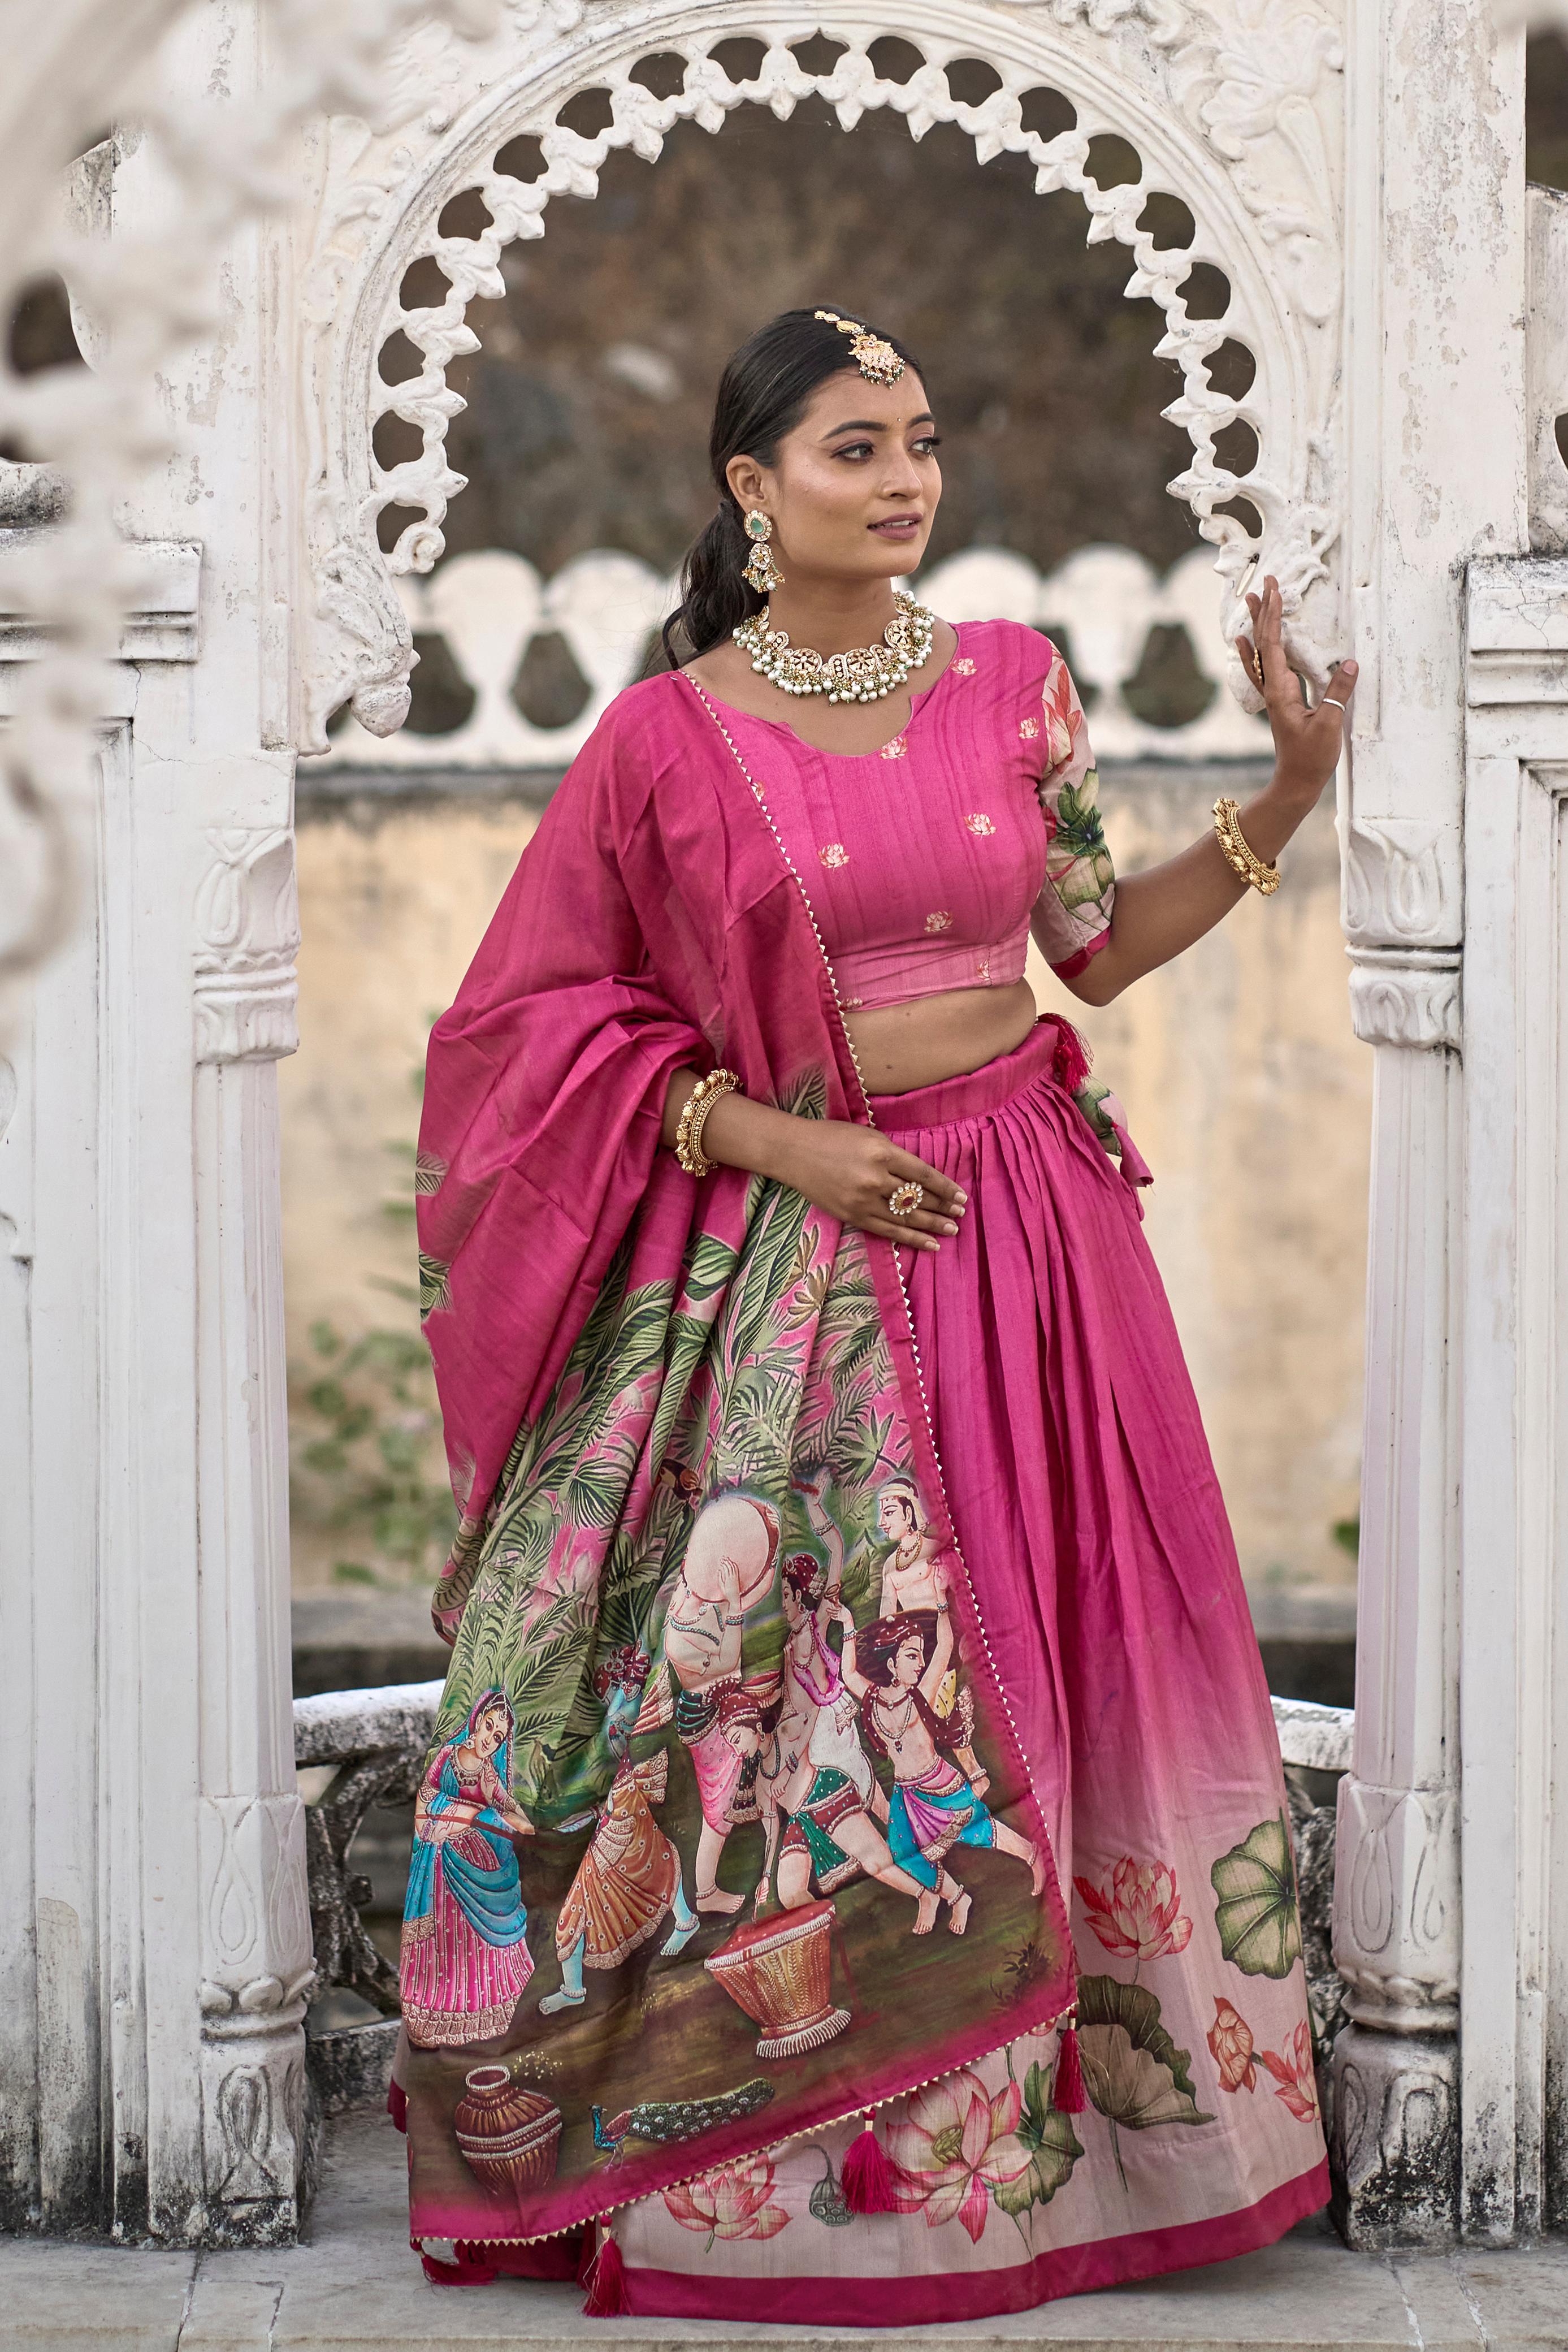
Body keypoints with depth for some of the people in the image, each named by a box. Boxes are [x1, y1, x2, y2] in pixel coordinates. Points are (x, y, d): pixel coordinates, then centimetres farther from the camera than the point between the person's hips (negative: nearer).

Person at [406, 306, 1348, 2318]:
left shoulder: (1013, 681, 4)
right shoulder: (667, 735, -4)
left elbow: (1100, 943, 10)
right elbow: (545, 1015, -1)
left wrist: (1288, 796, 0)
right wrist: (775, 1139, -10)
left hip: (1022, 1226, 3)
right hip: (788, 1247, -3)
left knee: (1030, 1669, 6)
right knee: (801, 1693, -1)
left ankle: (1064, 2106, 19)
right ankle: (792, 2141, 12)